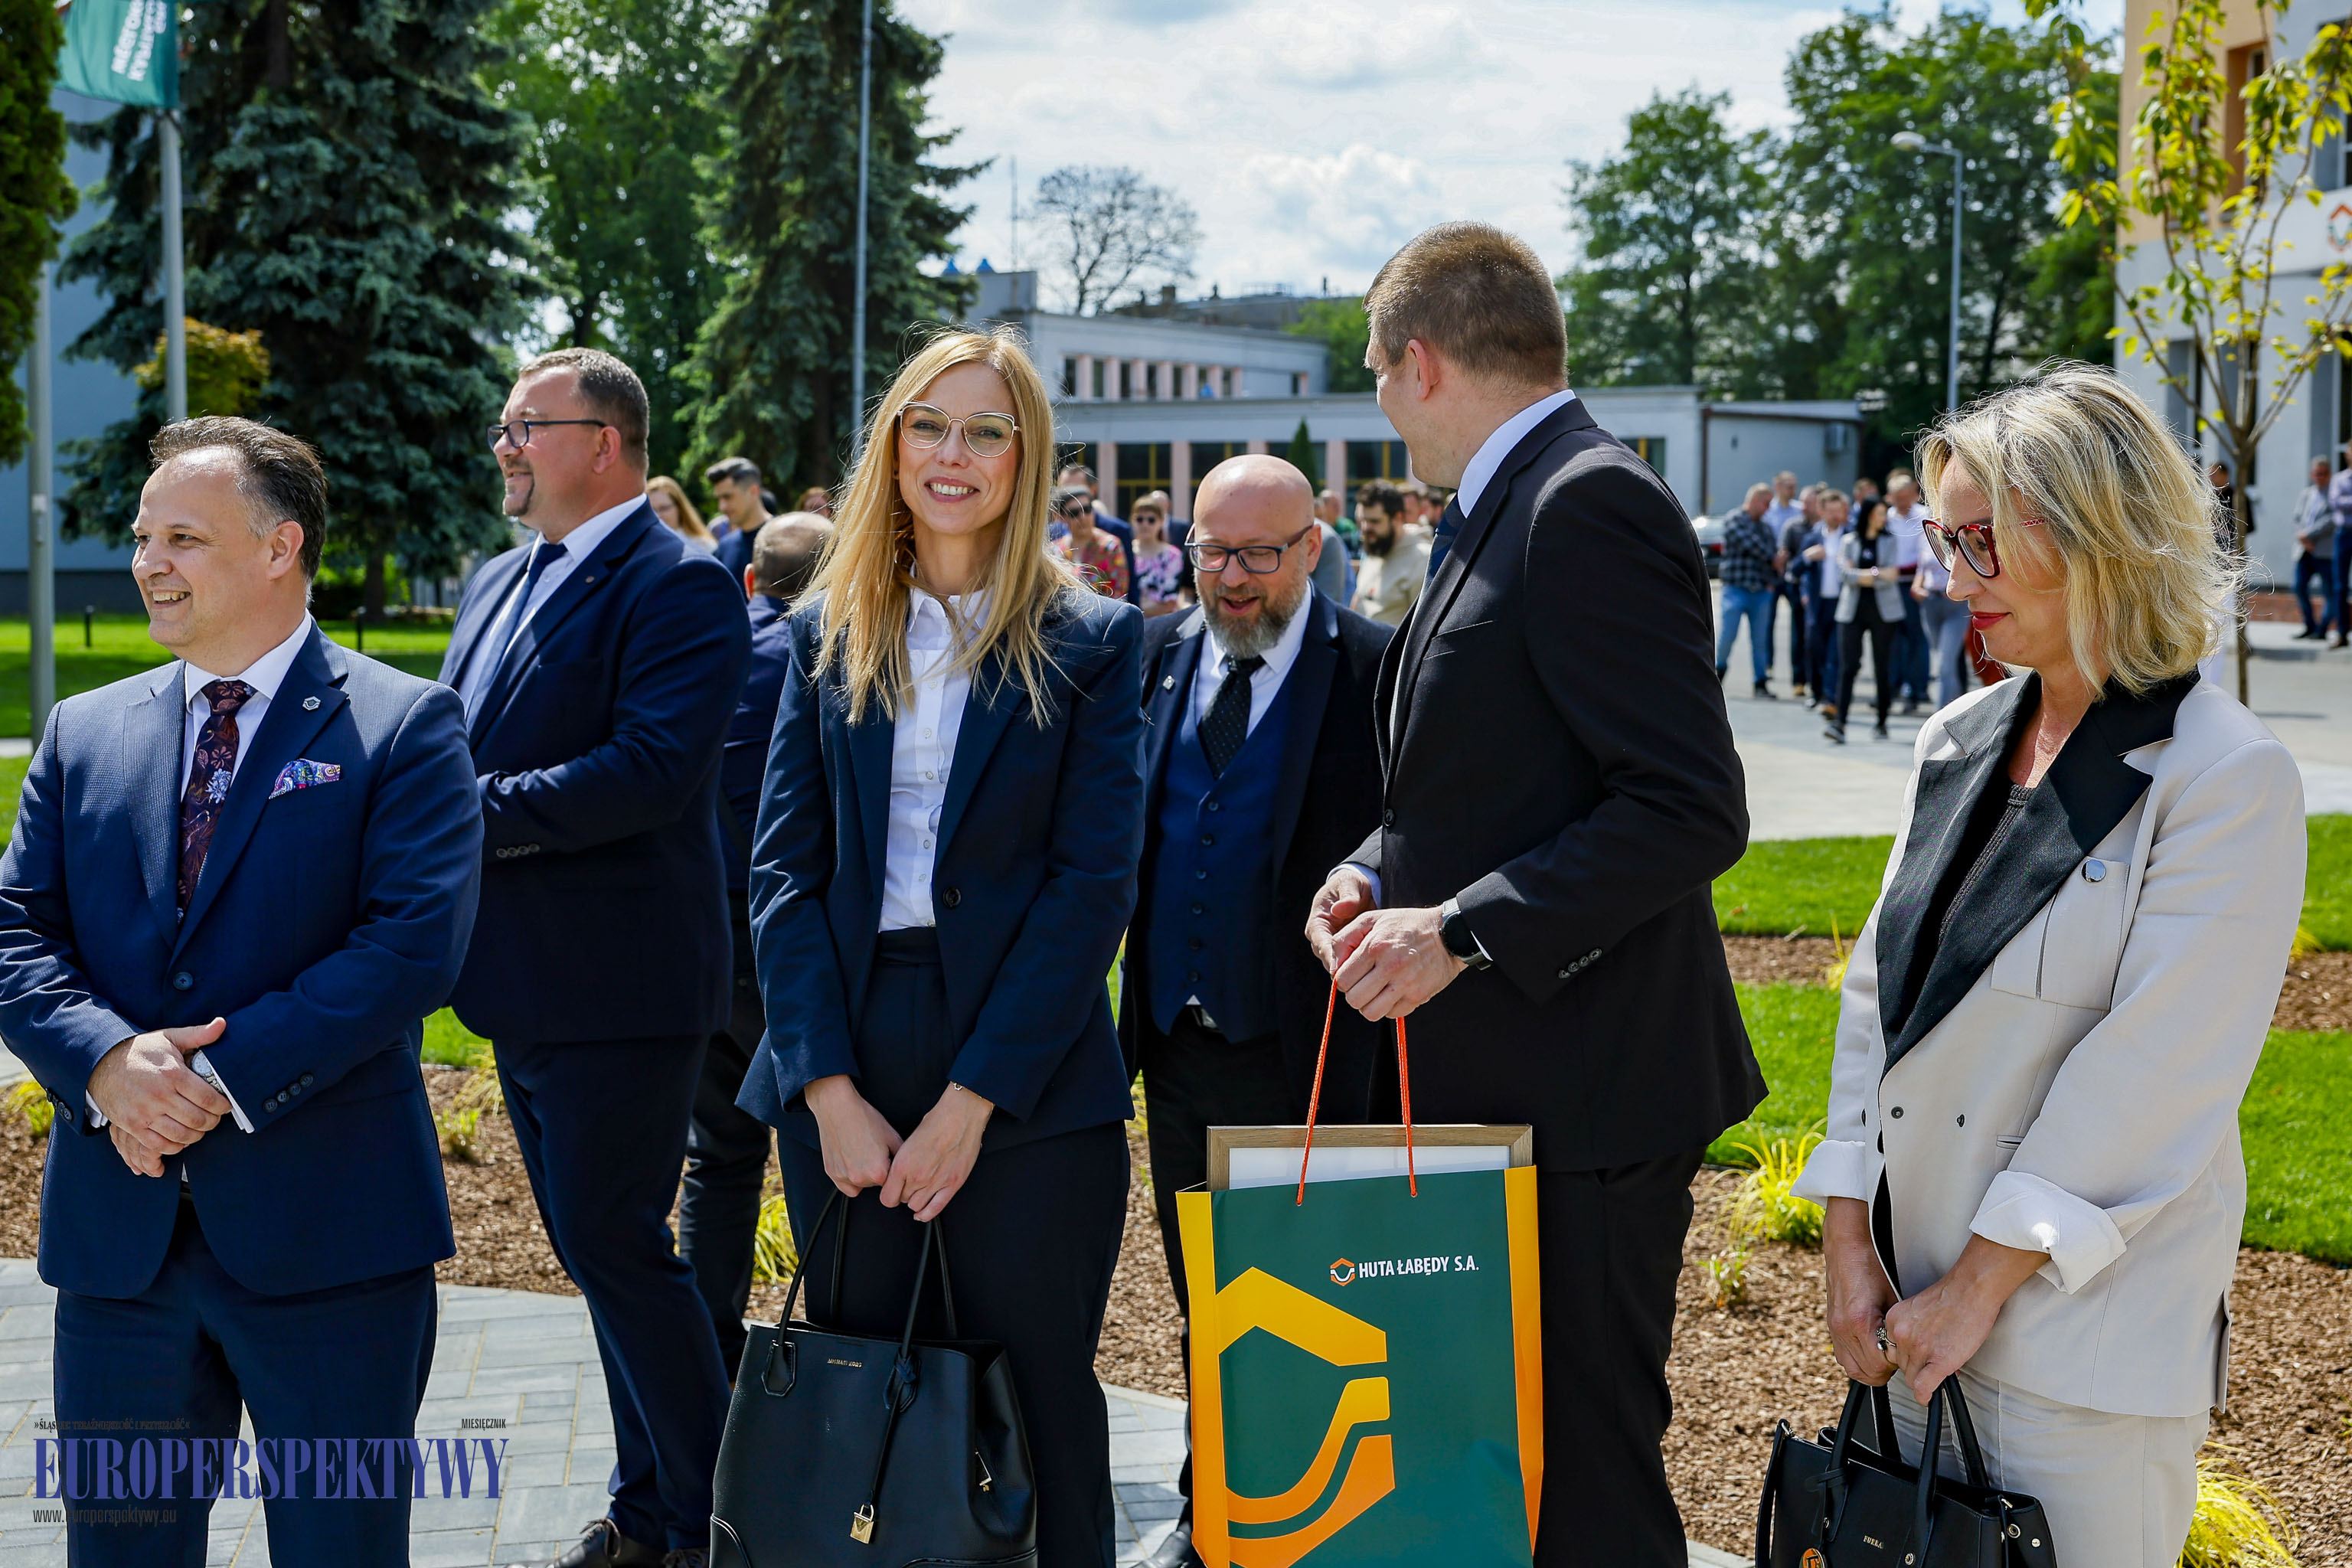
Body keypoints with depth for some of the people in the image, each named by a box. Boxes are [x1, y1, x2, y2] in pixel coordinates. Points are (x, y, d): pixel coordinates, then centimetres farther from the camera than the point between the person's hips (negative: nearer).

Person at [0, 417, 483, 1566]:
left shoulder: (403, 727, -2)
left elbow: (414, 946, -13)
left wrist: (223, 1079, -18)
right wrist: (105, 1061, -15)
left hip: (326, 1234, -4)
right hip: (117, 1225, 4)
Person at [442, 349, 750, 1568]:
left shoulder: (678, 587, -13)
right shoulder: (498, 584, 15)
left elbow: (652, 770, -24)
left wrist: (478, 812, -22)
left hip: (616, 986, -9)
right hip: (523, 985, 9)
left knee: (615, 1247, -6)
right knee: (597, 1247, 15)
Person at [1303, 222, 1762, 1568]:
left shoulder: (1591, 506, -16)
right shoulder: (1503, 511, 16)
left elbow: (1691, 809, -22)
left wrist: (1463, 930, -22)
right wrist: (1378, 875, 6)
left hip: (1582, 1090, -10)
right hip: (1482, 1079, 10)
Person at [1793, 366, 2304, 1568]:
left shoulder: (2225, 779, -12)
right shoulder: (1959, 744, 9)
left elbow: (2149, 1080, -16)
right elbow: (1877, 994, 9)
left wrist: (1978, 1287, -15)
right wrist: (1850, 1240, 1)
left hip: (2086, 1323, -6)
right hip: (1920, 1291, 6)